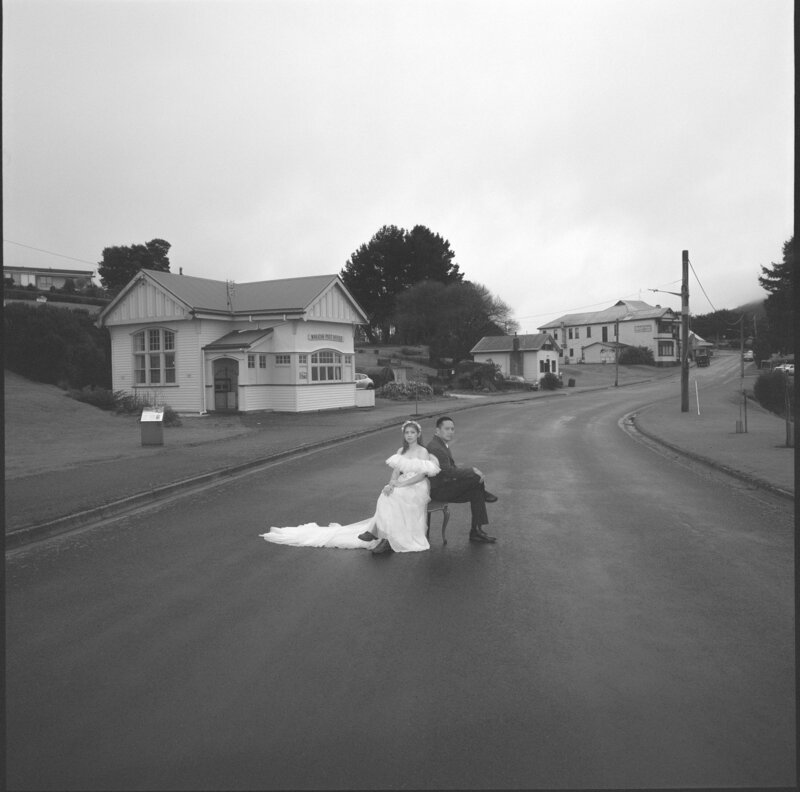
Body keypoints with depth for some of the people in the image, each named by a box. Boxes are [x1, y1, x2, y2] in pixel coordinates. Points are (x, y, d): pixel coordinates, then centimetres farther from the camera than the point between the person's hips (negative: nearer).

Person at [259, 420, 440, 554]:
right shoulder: (401, 451, 16)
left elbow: (422, 474, -13)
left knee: (392, 497, -31)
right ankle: (385, 536, -27)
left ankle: (377, 531, -22)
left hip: (416, 489, -4)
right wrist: (392, 484, -14)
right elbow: (395, 472, 8)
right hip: (400, 488, 5)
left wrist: (400, 484, -20)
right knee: (387, 495, -27)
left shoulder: (423, 452, -1)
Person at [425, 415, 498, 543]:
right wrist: (473, 471, -21)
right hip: (438, 490, -10)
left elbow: (453, 467, 16)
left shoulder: (443, 444, 14)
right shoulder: (435, 448, -20)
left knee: (476, 492, -3)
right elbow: (448, 471, -26)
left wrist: (474, 472, 1)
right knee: (476, 477, -24)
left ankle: (476, 531, 0)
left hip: (445, 487, 10)